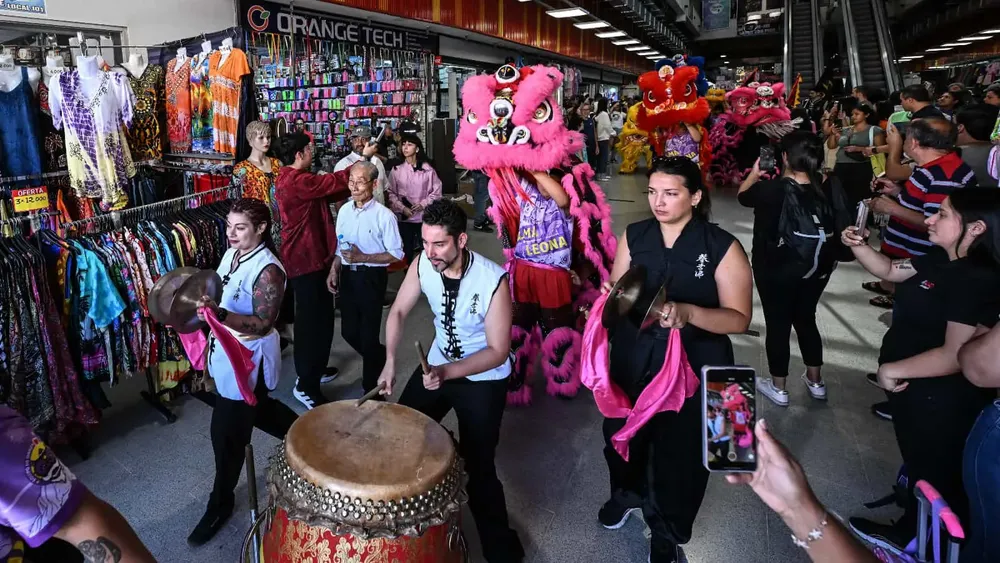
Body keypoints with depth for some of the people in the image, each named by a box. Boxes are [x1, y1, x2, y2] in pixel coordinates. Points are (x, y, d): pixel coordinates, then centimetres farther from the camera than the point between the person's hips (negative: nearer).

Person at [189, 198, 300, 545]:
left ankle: (221, 502, 26)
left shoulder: (268, 270, -25)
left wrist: (219, 315, -37)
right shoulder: (231, 255, 2)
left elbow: (262, 324, -27)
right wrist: (204, 306, -2)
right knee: (257, 409, 26)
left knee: (227, 433, 4)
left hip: (248, 359, -9)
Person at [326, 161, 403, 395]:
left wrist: (362, 257, -21)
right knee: (348, 331, 15)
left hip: (371, 277, -6)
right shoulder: (344, 211, 3)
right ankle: (379, 359, 44)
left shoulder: (384, 215, -15)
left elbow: (396, 254, -14)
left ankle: (371, 385, 26)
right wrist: (334, 270, -1)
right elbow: (339, 246, 13)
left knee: (369, 333, 4)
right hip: (347, 276, 6)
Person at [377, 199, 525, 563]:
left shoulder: (493, 280, -30)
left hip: (483, 379, -5)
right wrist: (390, 362, -14)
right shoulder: (422, 264, -17)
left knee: (477, 466, -6)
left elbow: (498, 351, -25)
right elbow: (398, 312, -2)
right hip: (437, 364, 5)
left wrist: (448, 373, -35)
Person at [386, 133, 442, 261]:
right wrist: (402, 208, -11)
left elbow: (436, 192, 0)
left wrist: (423, 204, -12)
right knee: (406, 250, 9)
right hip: (404, 217, 1)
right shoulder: (396, 169, 0)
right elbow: (391, 193, 1)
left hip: (424, 216, 0)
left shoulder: (427, 169, -3)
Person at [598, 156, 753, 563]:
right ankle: (627, 493, 54)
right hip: (633, 359, 3)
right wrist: (610, 297, -18)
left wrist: (689, 313, -32)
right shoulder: (633, 236, -1)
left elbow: (739, 319, -15)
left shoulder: (723, 247, -12)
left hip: (694, 366, -3)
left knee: (681, 451, 12)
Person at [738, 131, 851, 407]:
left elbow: (742, 195, -3)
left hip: (776, 269, -5)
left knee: (777, 324, 10)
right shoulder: (831, 186, -10)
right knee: (806, 318, 22)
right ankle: (815, 381, 36)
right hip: (818, 267, 5)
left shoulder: (771, 190, -23)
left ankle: (778, 388, 23)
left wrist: (754, 173, 12)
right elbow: (841, 226, 4)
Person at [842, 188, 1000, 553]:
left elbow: (956, 355, -32)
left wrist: (893, 369, -22)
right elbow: (890, 270, 13)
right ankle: (910, 531, 46)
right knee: (919, 463, 26)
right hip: (914, 388, 9)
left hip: (941, 402, -9)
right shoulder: (941, 261, 1)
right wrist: (858, 245, -4)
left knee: (935, 476, 12)